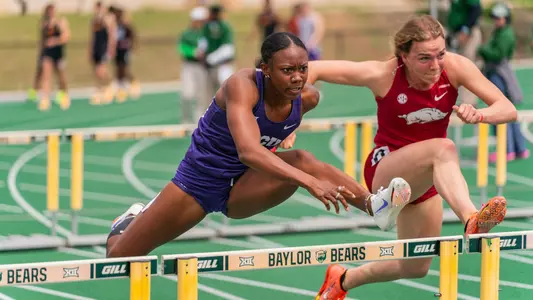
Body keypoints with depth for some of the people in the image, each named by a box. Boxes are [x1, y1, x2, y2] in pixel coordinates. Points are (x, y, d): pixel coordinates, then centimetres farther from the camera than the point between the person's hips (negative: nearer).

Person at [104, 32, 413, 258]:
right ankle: (132, 220, 42)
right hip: (197, 183, -3)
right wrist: (310, 182, -55)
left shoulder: (308, 97, -13)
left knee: (303, 160, -29)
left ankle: (375, 205, -49)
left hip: (242, 190, 3)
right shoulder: (243, 86, -29)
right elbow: (248, 151, -46)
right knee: (118, 258, 6)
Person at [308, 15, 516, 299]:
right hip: (385, 173, -6)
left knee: (416, 267, 16)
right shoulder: (384, 75, -21)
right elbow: (312, 70, -15)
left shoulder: (455, 67, -15)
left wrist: (477, 114, -40)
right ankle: (472, 219, -64)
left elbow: (508, 110, -18)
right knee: (443, 149, -38)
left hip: (424, 180, 6)